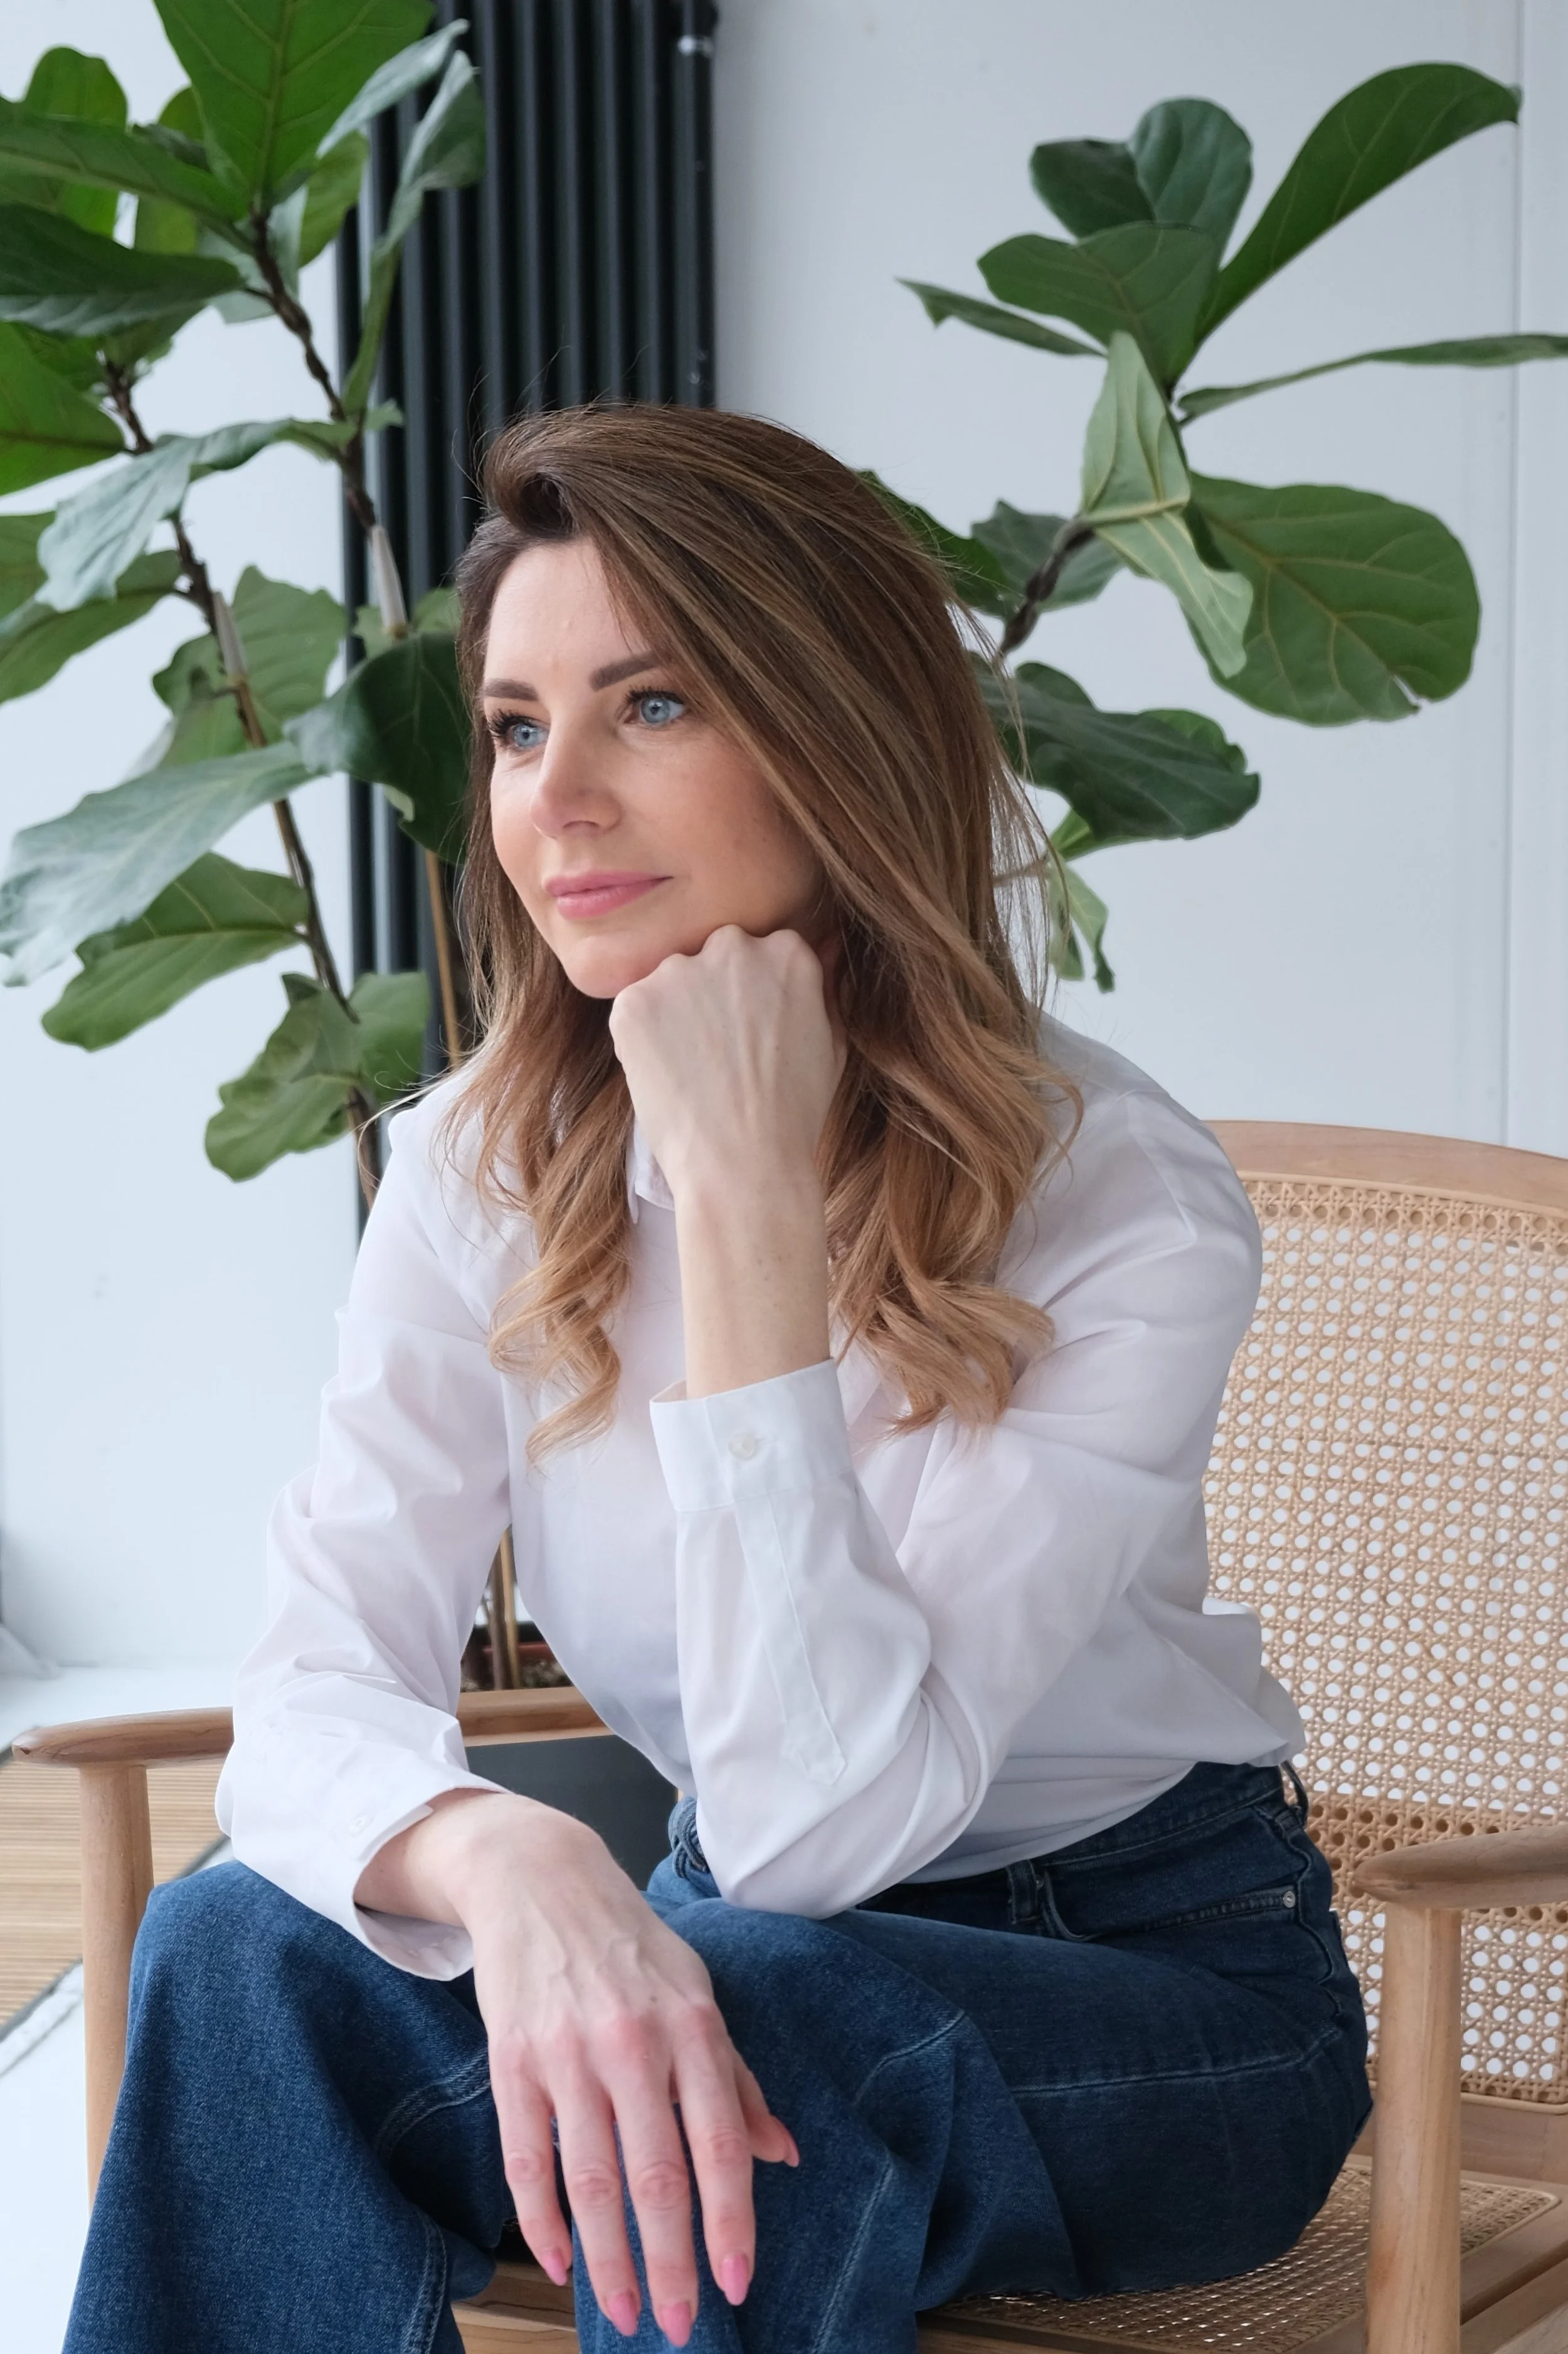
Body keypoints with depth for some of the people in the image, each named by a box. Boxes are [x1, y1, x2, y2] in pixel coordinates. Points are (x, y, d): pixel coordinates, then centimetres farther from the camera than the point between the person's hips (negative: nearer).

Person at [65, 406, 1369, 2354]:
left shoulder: (1124, 1209, -22)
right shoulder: (490, 1170, -6)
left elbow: (816, 1822, -30)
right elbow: (322, 1684, -16)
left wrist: (746, 1194, -32)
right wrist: (503, 1861, -41)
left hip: (1162, 1977, -3)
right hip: (742, 1954, 4)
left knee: (738, 2000, -36)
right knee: (238, 1949, -25)